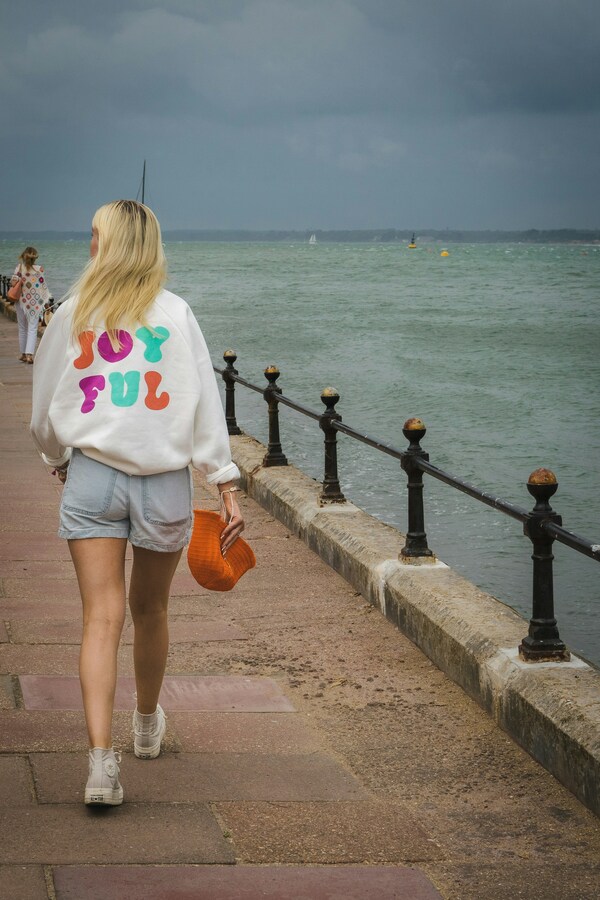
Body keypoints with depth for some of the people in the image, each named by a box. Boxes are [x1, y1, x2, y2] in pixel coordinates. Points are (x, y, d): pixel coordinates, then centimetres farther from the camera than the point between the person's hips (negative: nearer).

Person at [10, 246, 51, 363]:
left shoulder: (19, 268, -7)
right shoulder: (39, 269, -9)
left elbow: (14, 282, -16)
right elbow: (43, 286, -3)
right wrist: (46, 299, 9)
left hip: (22, 301, 2)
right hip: (35, 302, -2)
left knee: (22, 328, 16)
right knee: (32, 329, 0)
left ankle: (23, 354, 24)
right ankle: (29, 354, -13)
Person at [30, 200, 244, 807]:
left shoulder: (72, 313, 4)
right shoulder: (175, 313, 1)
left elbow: (44, 410, 12)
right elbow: (205, 406, -3)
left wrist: (59, 461, 31)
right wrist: (227, 487, -1)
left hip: (91, 477, -1)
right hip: (164, 481, 1)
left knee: (103, 615, -6)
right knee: (150, 610, 19)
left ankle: (101, 758, -20)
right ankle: (147, 724, 42)